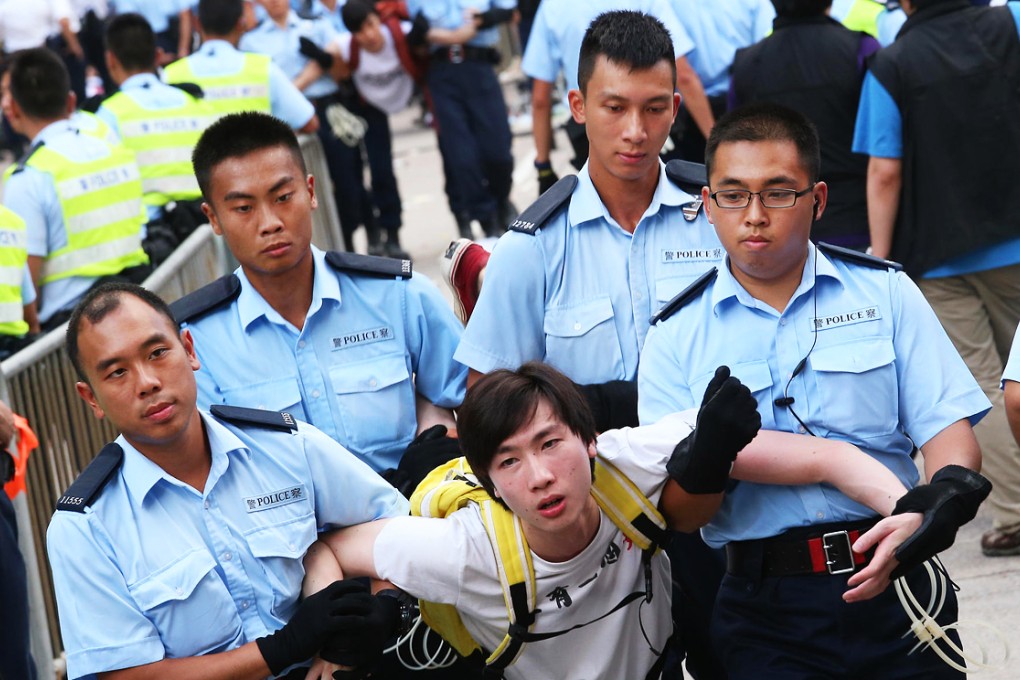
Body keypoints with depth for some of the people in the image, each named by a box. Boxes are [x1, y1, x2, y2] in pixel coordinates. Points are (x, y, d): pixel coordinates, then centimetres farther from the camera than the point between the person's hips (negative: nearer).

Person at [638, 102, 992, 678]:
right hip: (765, 609, 0)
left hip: (896, 586, 1)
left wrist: (940, 505, -21)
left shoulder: (885, 292, 7)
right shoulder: (677, 337, 5)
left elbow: (948, 431, 0)